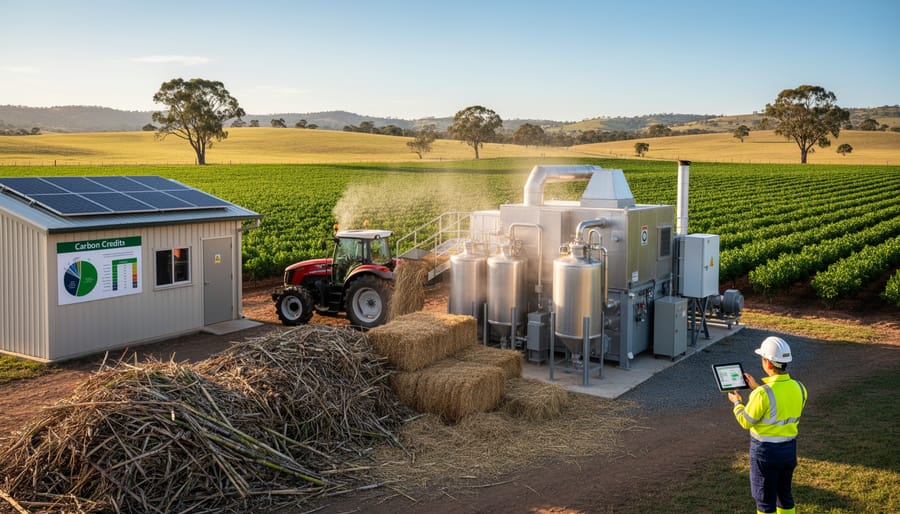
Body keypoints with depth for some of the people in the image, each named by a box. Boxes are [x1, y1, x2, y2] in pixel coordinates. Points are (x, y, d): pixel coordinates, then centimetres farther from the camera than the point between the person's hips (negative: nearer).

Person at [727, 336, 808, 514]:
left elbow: (746, 421, -14)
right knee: (784, 495, 22)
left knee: (765, 499, 9)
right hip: (789, 448, 6)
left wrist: (737, 402, 5)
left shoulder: (763, 394, -26)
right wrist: (757, 388, 17)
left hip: (765, 450, -6)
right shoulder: (798, 388, -6)